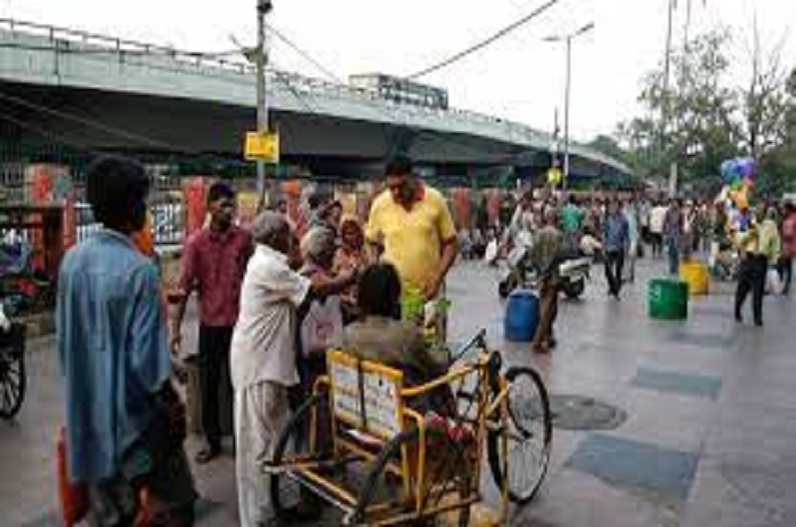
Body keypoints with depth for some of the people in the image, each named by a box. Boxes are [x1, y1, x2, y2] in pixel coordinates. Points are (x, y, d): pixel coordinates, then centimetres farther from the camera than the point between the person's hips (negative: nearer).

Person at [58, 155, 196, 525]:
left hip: (88, 412, 7)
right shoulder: (138, 269, -21)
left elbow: (64, 338, 9)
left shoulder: (72, 260, 0)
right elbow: (146, 358, -20)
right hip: (134, 414, -7)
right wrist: (173, 407, -6)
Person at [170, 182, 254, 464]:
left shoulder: (244, 237, -2)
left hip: (239, 320, 0)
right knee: (208, 385, 10)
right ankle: (212, 440, 25)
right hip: (210, 322, 0)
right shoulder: (196, 242, -5)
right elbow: (185, 285, -6)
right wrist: (176, 327, -10)